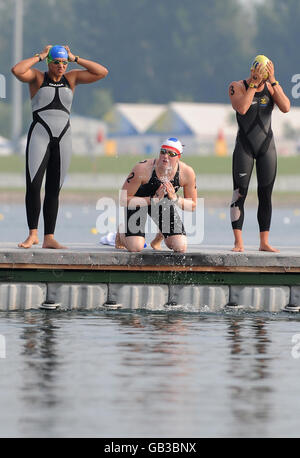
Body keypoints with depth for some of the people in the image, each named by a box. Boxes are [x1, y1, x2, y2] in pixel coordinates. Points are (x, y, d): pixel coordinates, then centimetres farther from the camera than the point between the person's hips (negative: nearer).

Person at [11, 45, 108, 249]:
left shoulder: (71, 78, 11)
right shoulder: (38, 77, 2)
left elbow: (102, 72, 4)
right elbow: (17, 70, -18)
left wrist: (74, 59, 2)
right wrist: (40, 56, -7)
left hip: (63, 138, 3)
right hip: (40, 135, -3)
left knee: (54, 190, 3)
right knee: (33, 185, -14)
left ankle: (49, 238, 2)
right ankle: (33, 234, -9)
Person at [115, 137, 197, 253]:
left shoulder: (187, 173, -24)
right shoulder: (142, 169, -34)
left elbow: (193, 206, -10)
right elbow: (123, 200, -27)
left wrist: (175, 199, -29)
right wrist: (152, 200, -35)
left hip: (164, 204, 3)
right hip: (138, 201, -3)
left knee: (180, 247, -11)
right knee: (135, 247, -21)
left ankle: (160, 236, 25)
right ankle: (122, 232, 17)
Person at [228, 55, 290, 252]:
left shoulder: (272, 88, 3)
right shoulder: (237, 87, -4)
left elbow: (286, 108, -14)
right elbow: (241, 108, -23)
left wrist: (273, 81, -17)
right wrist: (254, 83, -21)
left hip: (267, 146, 2)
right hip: (244, 146, -2)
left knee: (266, 194, 2)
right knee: (240, 193, -7)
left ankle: (264, 242, 6)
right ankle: (238, 242, -6)